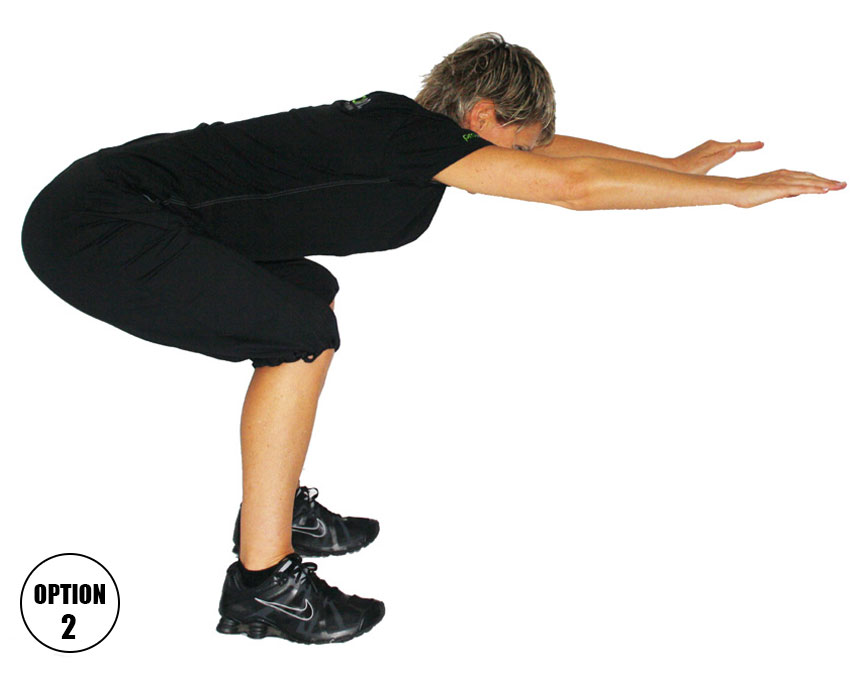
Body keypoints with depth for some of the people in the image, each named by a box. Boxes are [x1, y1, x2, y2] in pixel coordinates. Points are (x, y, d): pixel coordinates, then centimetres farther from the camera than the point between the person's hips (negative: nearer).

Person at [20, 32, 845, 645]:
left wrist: (679, 163, 21)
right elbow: (576, 183, -21)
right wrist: (739, 191, -12)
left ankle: (277, 507, 23)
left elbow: (555, 147, 17)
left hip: (110, 208, 10)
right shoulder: (410, 136, -18)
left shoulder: (396, 125, 8)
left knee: (309, 295, 16)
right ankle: (262, 585, -8)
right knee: (299, 331, -17)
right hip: (90, 225, -10)